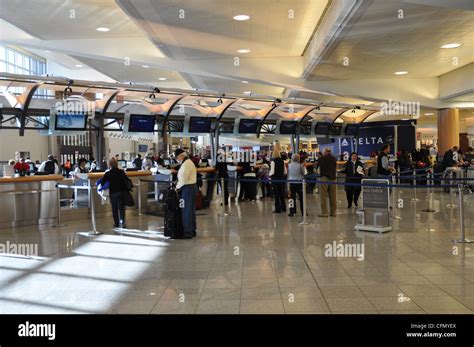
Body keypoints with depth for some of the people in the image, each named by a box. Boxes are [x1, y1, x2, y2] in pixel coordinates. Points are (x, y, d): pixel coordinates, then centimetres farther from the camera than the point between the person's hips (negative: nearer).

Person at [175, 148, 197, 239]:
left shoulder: (186, 164, -16)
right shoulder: (188, 162, 17)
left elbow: (183, 179, -20)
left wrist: (177, 187, -7)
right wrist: (179, 185, 7)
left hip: (188, 189, -10)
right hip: (191, 187, 10)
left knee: (187, 211, -5)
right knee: (191, 210, 14)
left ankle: (188, 232, 0)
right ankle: (192, 230, 21)